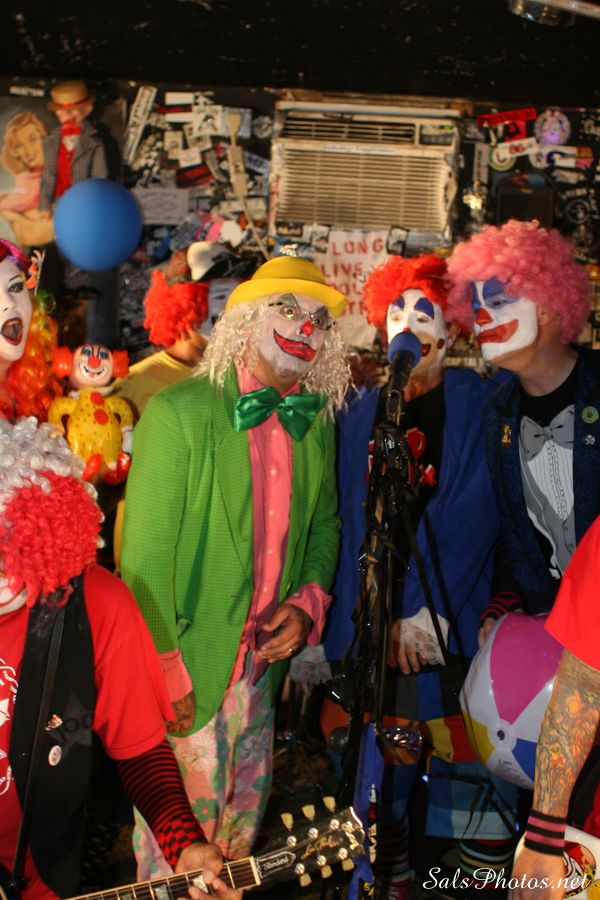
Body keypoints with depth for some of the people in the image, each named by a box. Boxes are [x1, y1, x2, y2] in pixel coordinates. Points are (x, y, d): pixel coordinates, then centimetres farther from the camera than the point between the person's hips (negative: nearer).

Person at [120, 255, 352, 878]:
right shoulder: (177, 411, -15)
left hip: (261, 656, 6)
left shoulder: (316, 423, 3)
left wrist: (308, 602, 0)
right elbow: (145, 554, -16)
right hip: (185, 661, -5)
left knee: (244, 807, 20)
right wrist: (167, 669, -16)